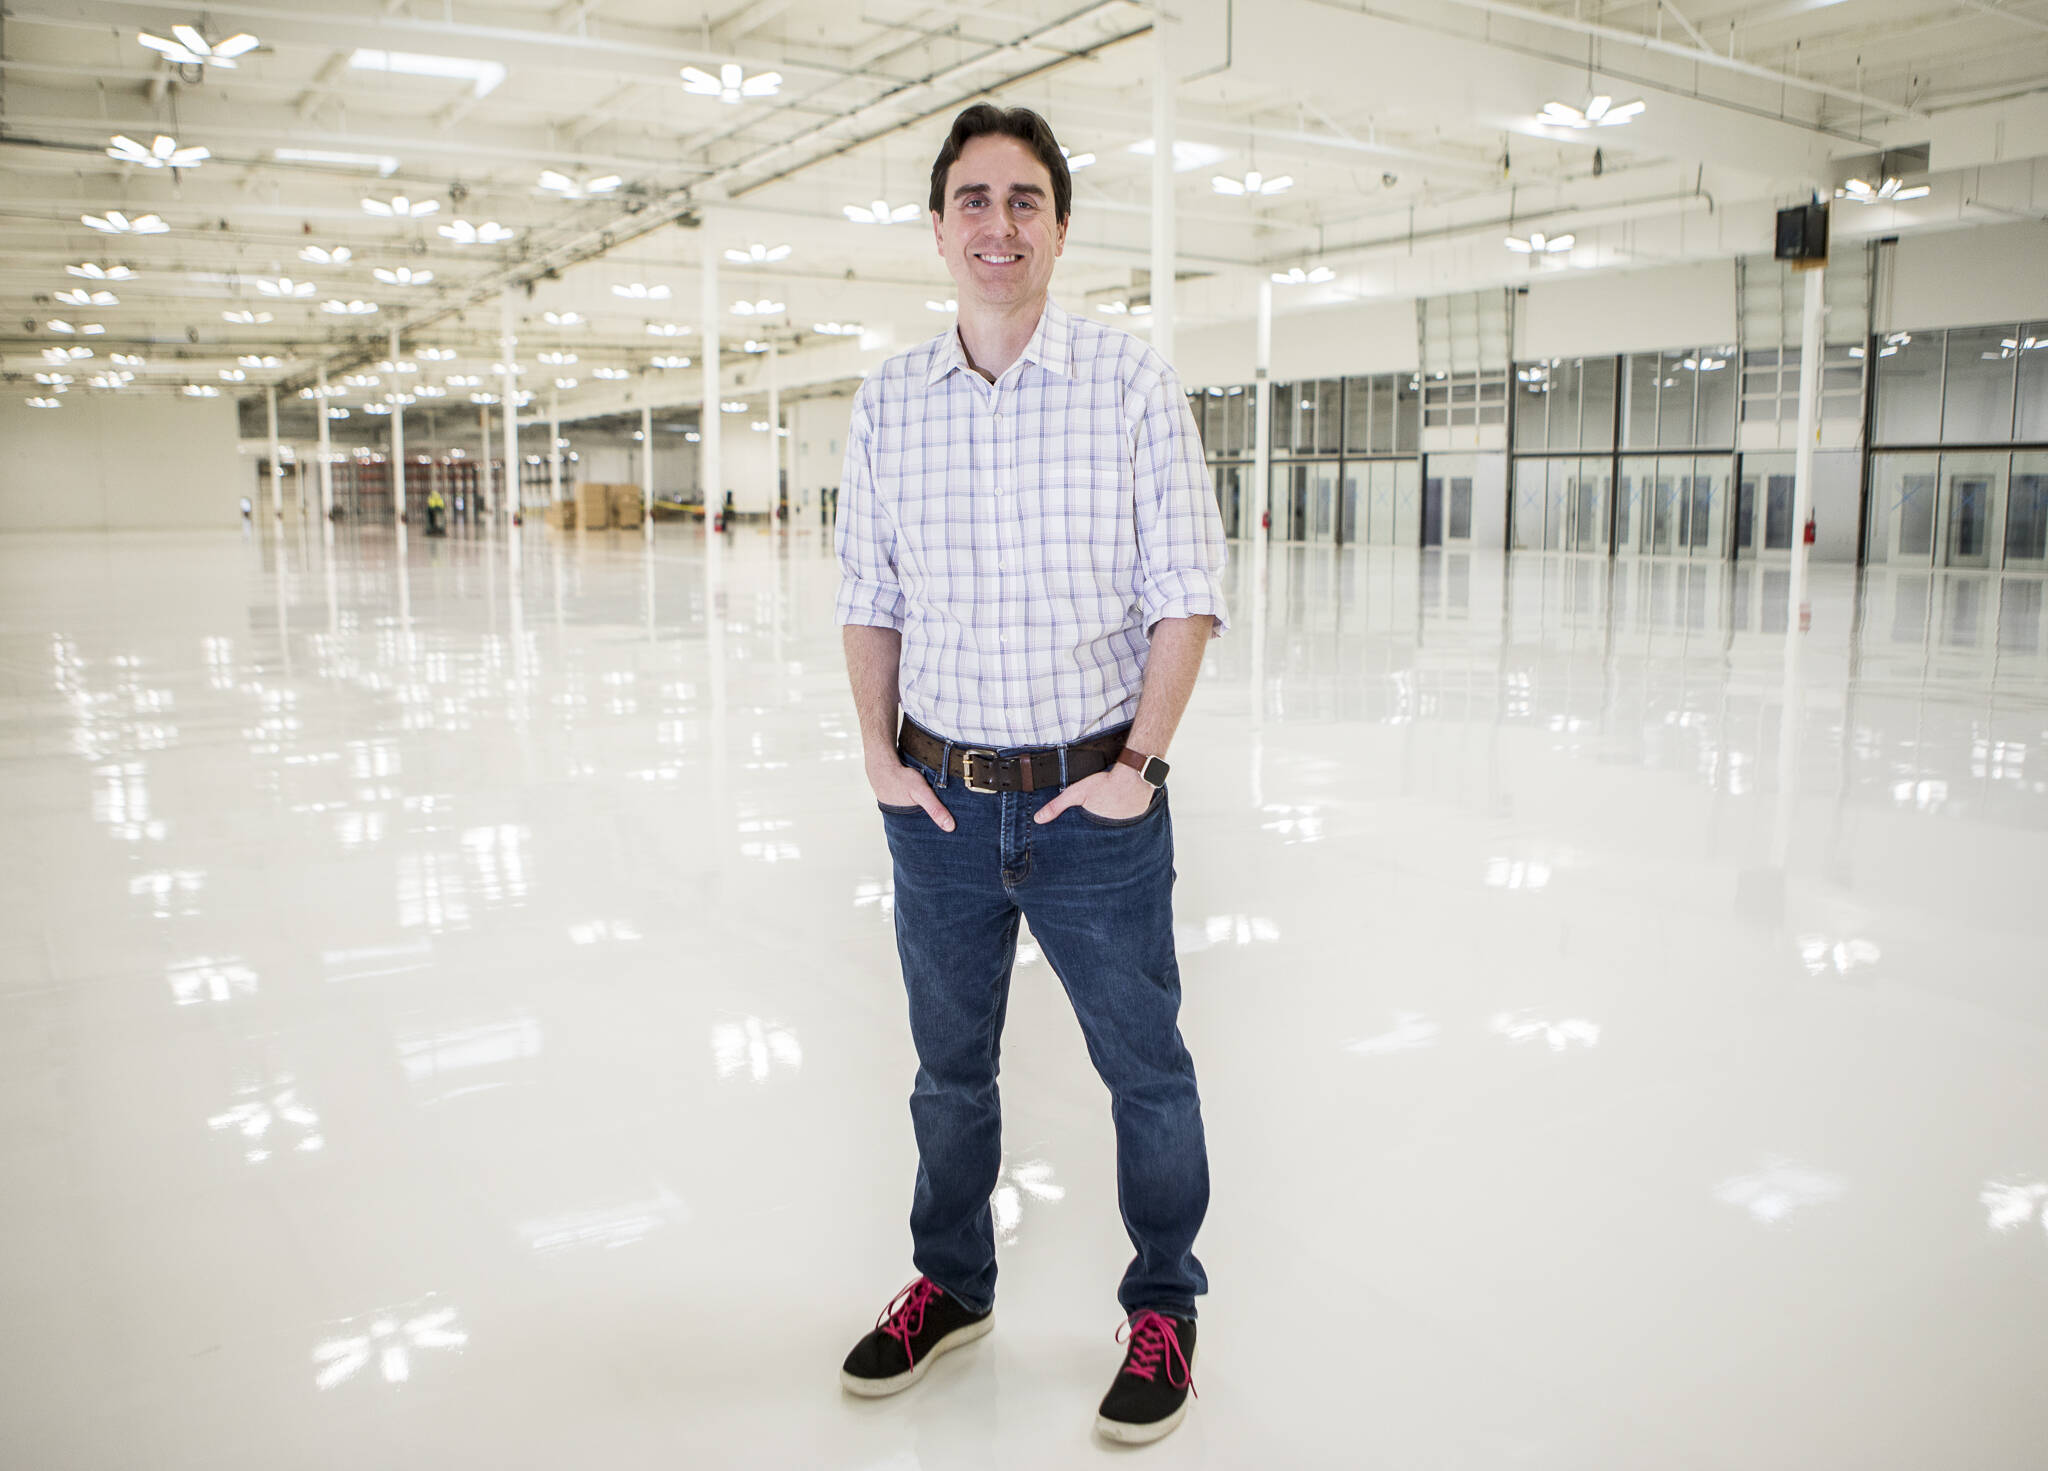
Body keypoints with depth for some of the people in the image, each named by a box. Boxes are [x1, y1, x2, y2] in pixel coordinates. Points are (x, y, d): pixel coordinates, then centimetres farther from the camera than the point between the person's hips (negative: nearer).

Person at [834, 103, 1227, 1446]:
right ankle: (951, 1284, 41)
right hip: (940, 802, 3)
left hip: (1094, 800, -3)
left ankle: (1163, 1309, 32)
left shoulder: (1132, 380, -6)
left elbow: (1186, 593, -5)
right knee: (949, 1066, 19)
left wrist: (1139, 763, -11)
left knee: (1144, 1068, 10)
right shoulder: (888, 399, 3)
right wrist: (880, 751, 1)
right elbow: (871, 597, 9)